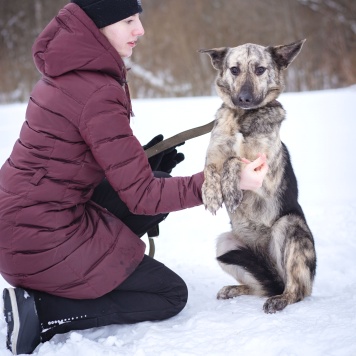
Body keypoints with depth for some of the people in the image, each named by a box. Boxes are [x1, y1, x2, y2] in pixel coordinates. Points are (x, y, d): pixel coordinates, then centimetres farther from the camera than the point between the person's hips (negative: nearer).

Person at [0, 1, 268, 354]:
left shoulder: (67, 70, 6)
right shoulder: (97, 92, -23)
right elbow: (141, 195, -18)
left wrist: (148, 160, 7)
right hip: (43, 239, -9)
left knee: (160, 180, 14)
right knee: (172, 295, 5)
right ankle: (41, 310, -5)